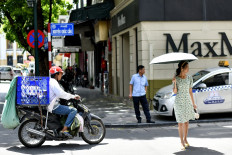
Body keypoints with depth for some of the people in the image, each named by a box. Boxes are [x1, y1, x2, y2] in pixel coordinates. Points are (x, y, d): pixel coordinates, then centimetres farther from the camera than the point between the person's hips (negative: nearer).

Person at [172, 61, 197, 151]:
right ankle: (182, 142, 6)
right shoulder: (176, 78, -7)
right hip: (179, 102, -4)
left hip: (188, 101, 4)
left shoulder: (189, 78, 3)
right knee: (181, 123, 0)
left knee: (186, 122, 12)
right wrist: (174, 83, -23)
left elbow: (190, 91, 9)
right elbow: (175, 92, -8)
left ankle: (185, 139, 28)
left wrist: (193, 103, 11)